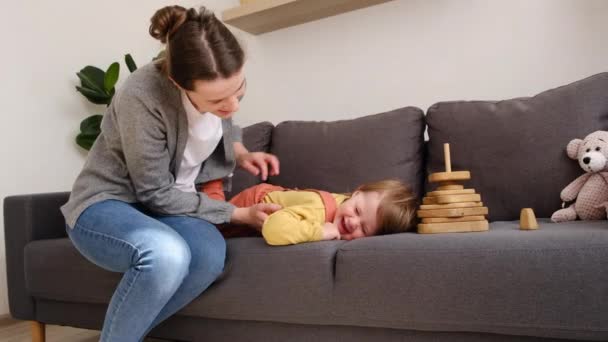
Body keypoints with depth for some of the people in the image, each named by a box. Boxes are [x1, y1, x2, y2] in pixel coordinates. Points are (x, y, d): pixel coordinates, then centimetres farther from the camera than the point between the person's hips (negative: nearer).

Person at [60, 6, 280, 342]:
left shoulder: (221, 86, -10)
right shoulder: (142, 97, -29)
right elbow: (155, 194, -21)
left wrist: (241, 153, -5)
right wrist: (238, 214, -18)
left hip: (170, 202, 5)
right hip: (105, 206, -5)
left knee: (210, 253, -29)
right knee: (166, 253, -37)